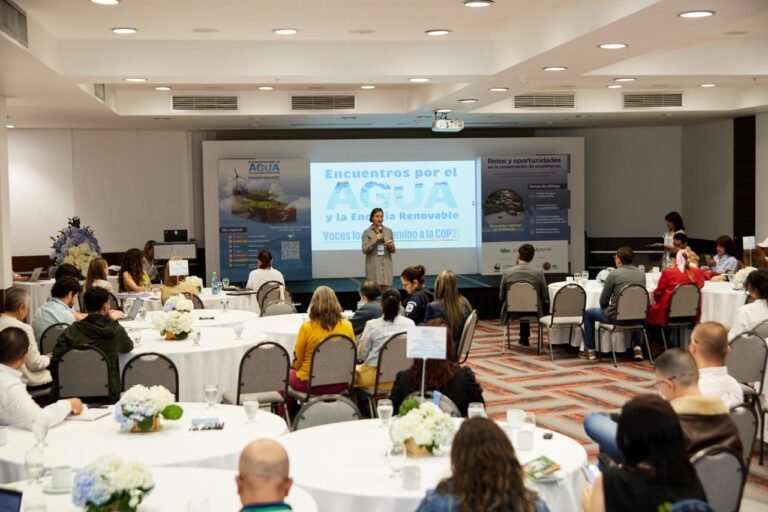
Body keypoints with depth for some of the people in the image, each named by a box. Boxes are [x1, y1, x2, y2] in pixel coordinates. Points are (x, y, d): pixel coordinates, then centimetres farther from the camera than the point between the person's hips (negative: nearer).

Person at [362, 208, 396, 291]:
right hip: (373, 266, -2)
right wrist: (374, 241, -15)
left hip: (386, 265, 3)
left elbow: (393, 250, 11)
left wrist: (391, 247, -10)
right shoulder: (367, 232, 1)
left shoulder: (388, 231, 9)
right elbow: (364, 250, -5)